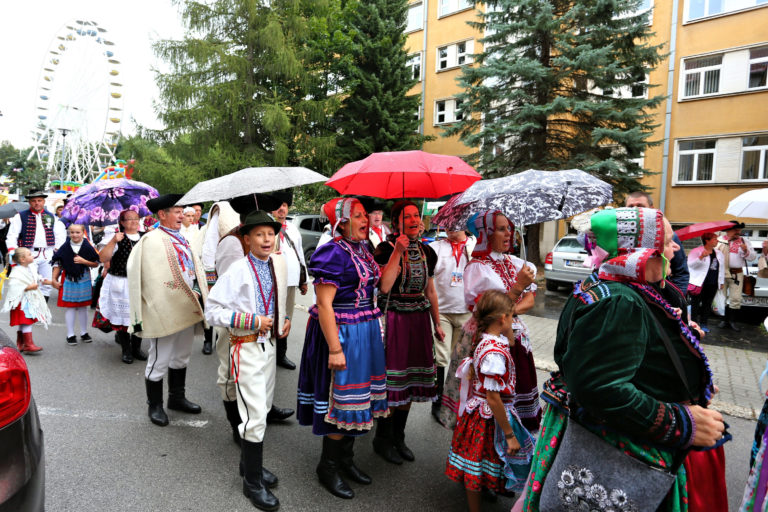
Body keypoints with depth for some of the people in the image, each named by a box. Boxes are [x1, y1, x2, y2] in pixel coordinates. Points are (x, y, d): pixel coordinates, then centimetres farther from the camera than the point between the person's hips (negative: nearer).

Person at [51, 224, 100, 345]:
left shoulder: (88, 247, -3)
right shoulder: (65, 248, -2)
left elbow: (96, 264, -3)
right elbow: (58, 264, 2)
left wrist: (83, 261, -17)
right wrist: (54, 279, -1)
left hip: (84, 280, 0)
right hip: (68, 280, 0)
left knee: (83, 307, 11)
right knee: (70, 307, 4)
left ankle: (84, 333, 23)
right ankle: (70, 334, 14)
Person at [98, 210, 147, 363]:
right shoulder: (115, 237, -3)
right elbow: (103, 259, -13)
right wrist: (113, 241, -22)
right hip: (120, 285, -3)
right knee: (122, 317, 3)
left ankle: (136, 348, 25)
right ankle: (126, 350, 19)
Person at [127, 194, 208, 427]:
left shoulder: (182, 240, 13)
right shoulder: (151, 241, -11)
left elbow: (195, 270, 15)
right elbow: (153, 279, -15)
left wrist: (198, 295, 2)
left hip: (187, 309, 8)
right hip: (164, 311, -8)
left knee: (181, 356, 19)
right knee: (159, 360, 4)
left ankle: (177, 397, 36)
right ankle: (154, 406, 20)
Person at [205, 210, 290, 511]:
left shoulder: (278, 264, 3)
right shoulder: (238, 270, -16)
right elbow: (212, 310, -16)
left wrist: (284, 319, 3)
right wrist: (252, 321, -21)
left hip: (269, 343, 7)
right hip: (247, 347, -7)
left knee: (263, 408, 19)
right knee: (255, 416, -4)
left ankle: (250, 462, 39)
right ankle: (252, 482, 14)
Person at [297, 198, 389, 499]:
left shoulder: (363, 250, 9)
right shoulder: (334, 253, -17)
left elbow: (379, 285, 10)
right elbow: (324, 304, -22)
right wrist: (335, 349, -23)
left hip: (366, 332, 9)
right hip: (342, 334, -9)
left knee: (359, 395, 17)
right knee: (342, 399, 2)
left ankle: (346, 460, 36)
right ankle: (328, 468, 22)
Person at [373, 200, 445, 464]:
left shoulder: (427, 252, 10)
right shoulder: (386, 248, -8)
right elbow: (384, 286, -20)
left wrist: (437, 324, 18)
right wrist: (398, 251, -21)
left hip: (418, 320, 6)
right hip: (393, 319, -6)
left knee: (410, 381, 11)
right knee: (392, 381, -2)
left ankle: (398, 437, 27)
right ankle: (383, 439, 17)